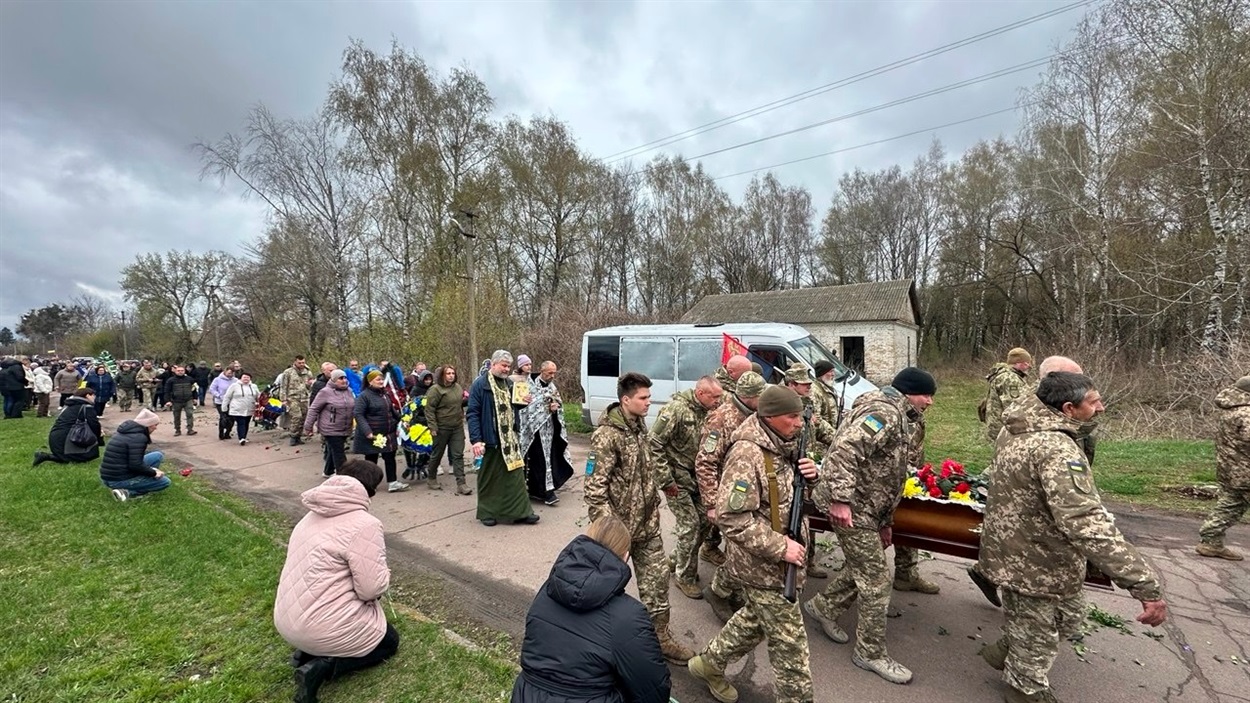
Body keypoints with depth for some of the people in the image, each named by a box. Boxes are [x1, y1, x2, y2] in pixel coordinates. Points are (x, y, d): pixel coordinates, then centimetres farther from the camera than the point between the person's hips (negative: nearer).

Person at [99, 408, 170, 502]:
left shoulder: (127, 431, 8)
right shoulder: (138, 437, -22)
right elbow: (135, 465, -25)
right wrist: (154, 472, -9)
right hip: (120, 480, -9)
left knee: (158, 456, 14)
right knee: (165, 481, -1)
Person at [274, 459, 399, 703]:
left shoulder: (313, 516, 5)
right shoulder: (364, 525, -21)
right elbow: (372, 589, -20)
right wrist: (384, 574, 1)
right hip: (322, 627, -8)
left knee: (373, 615, 29)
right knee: (389, 640, 17)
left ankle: (308, 652, 12)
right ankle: (321, 666, -2)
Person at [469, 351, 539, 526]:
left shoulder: (509, 384, 12)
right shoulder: (480, 385, -8)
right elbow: (473, 414, -12)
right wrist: (476, 439, -18)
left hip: (510, 439, 5)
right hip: (491, 440, -5)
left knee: (516, 475, 6)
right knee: (490, 477, 7)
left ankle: (521, 511, 12)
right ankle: (487, 512, 22)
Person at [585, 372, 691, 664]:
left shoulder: (640, 425, 3)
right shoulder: (606, 435, -23)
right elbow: (594, 487, -22)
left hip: (648, 522, 7)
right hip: (620, 524, -7)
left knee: (657, 575, 13)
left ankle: (660, 635, 29)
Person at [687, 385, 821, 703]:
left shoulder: (784, 444, 2)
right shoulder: (748, 454, -27)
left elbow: (793, 488, 16)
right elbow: (732, 518, -28)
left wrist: (812, 474, -7)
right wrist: (781, 547, -26)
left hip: (775, 560, 9)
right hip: (764, 563, -9)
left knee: (756, 618, 26)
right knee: (789, 639, 6)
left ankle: (709, 663, 44)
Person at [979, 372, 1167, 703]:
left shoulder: (1017, 428, -3)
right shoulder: (1058, 450, -33)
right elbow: (1087, 524, -40)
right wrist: (1146, 585, -37)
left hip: (1013, 547, 9)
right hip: (1035, 562, -9)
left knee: (1068, 614, 31)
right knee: (1038, 633, 16)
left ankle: (1006, 651, 47)